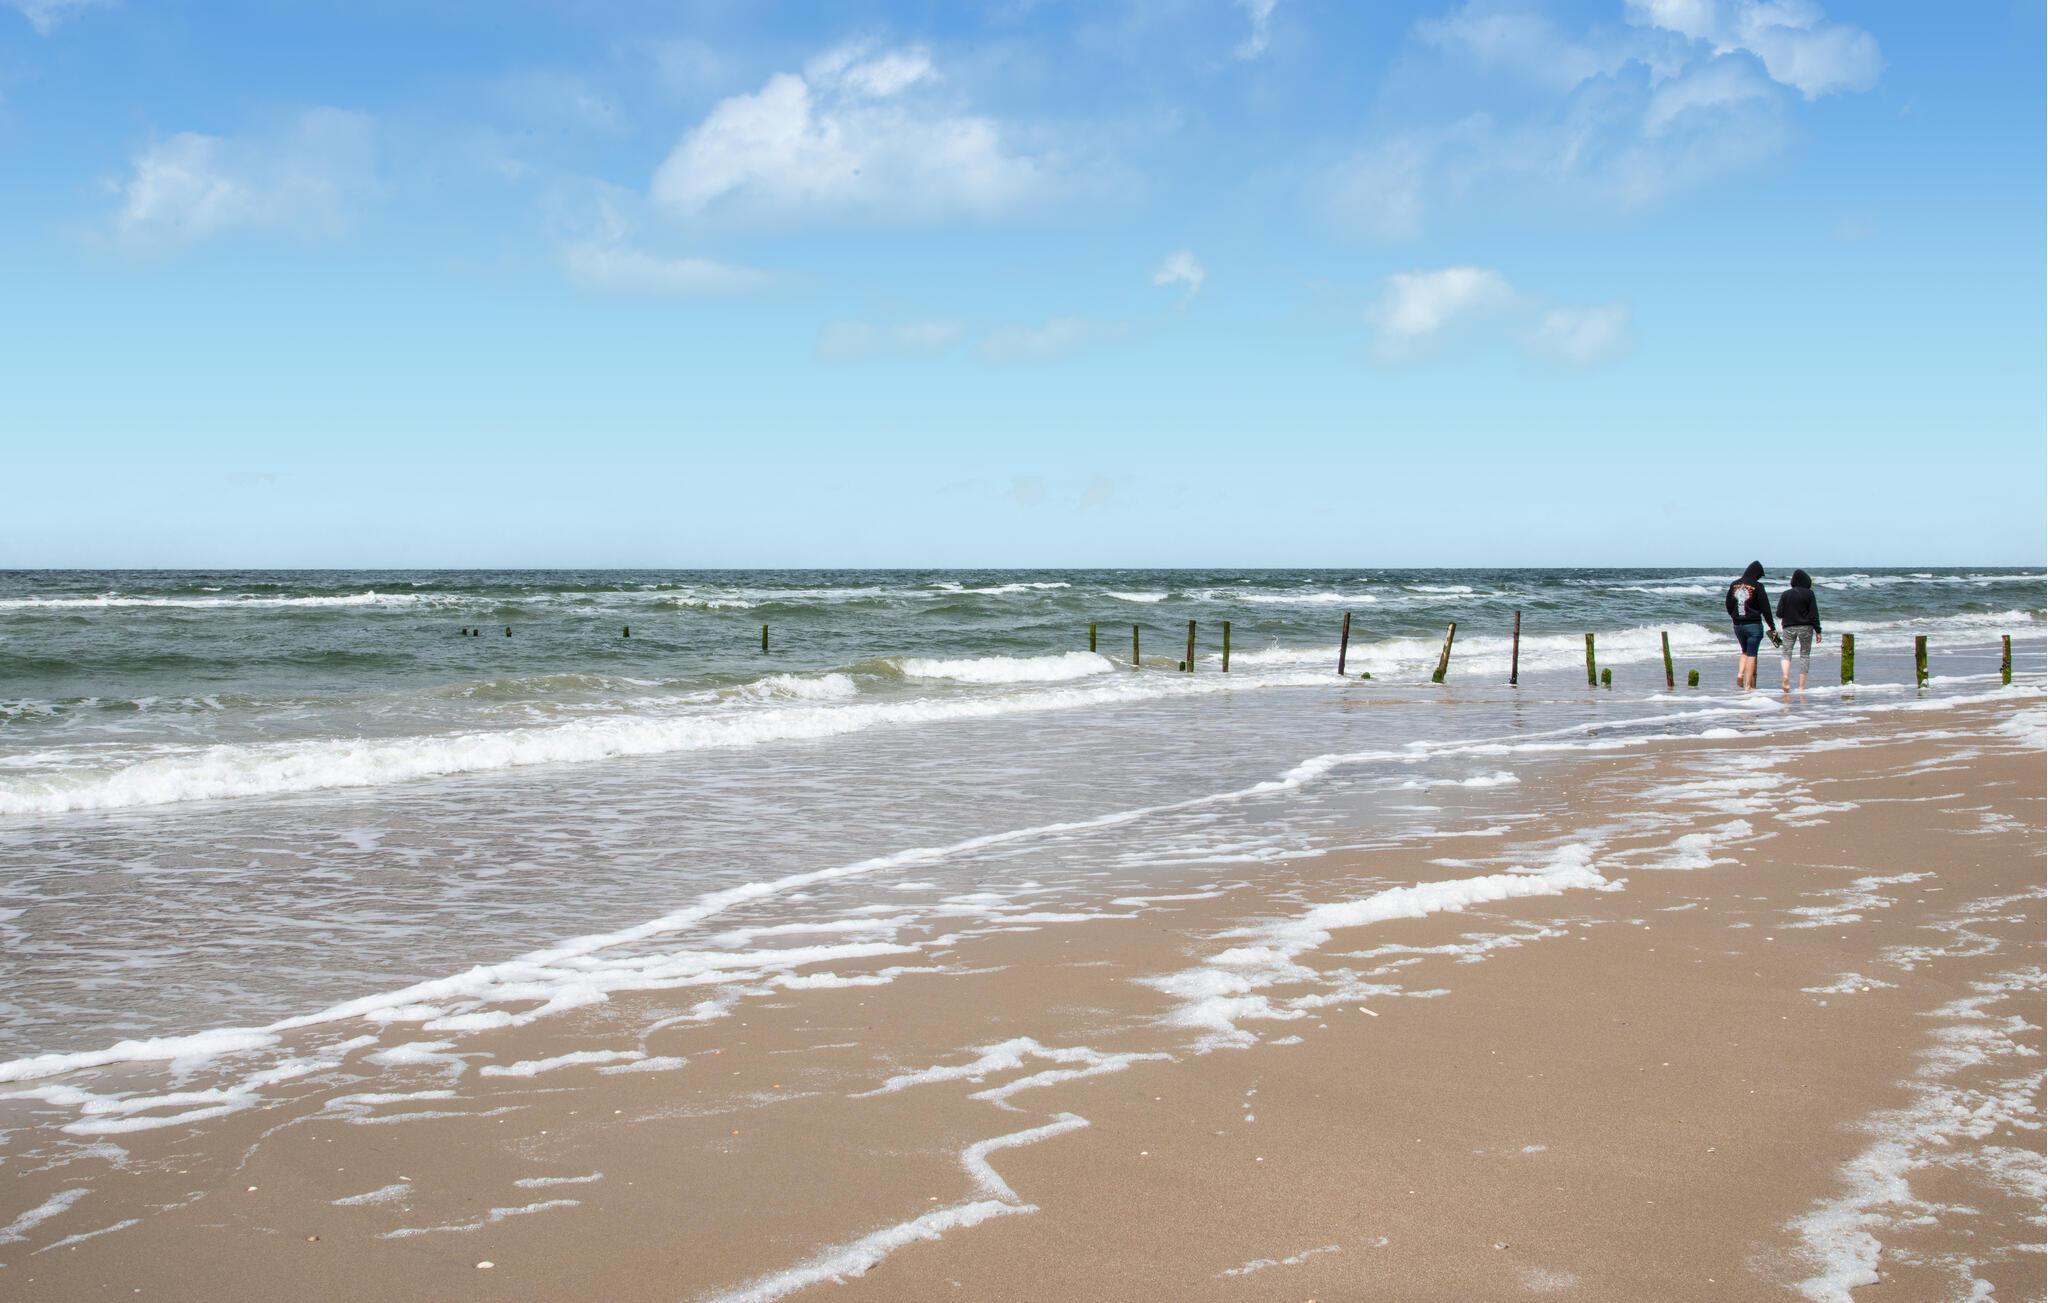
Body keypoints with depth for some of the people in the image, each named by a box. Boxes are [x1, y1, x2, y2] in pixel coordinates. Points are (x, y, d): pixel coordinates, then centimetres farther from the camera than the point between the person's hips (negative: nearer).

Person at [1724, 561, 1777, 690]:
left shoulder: (1734, 585, 5)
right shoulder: (1757, 586, -10)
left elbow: (1729, 606, 13)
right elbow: (1765, 608, -9)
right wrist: (1773, 628, -4)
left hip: (1738, 625, 5)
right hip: (1754, 625, -5)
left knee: (1745, 652, 22)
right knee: (1751, 655, 2)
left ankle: (1740, 673, -1)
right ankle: (1748, 685, 0)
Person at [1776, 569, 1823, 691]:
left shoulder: (1785, 594, 1)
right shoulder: (1808, 594, -6)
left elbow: (1779, 613, 2)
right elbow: (1814, 613, -6)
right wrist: (1818, 630, -1)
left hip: (1788, 627, 1)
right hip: (1805, 628, -1)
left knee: (1786, 653, 6)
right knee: (1805, 655, 7)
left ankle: (1786, 676, -23)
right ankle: (1802, 686, 3)